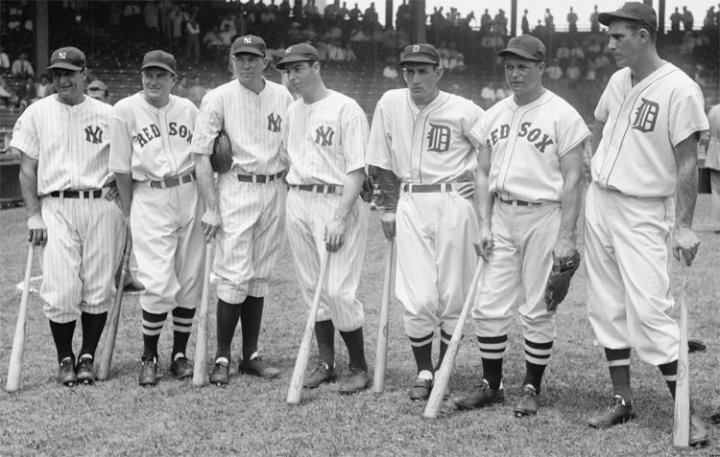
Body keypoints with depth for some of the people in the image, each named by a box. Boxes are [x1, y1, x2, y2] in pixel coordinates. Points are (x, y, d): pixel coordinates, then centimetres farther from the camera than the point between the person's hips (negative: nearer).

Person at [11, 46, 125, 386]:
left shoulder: (107, 114, 9)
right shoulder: (37, 113, 8)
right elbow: (27, 169, 5)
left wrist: (118, 174, -3)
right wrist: (34, 215, -2)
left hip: (102, 207, 1)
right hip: (56, 207, -1)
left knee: (98, 288, 0)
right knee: (61, 290, -8)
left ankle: (87, 358, 15)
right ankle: (64, 358, 10)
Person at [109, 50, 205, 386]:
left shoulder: (188, 109, 8)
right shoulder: (124, 111, -1)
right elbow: (121, 169, 0)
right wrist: (128, 213, 0)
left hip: (189, 196, 3)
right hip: (149, 200, -3)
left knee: (190, 282, 5)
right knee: (159, 285, -11)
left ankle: (180, 354, 19)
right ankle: (149, 356, 7)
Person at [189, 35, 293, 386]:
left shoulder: (283, 97, 8)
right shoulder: (219, 98, -4)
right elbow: (201, 156, -7)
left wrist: (290, 189, 4)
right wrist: (212, 209, -13)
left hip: (275, 190, 4)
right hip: (236, 190, -4)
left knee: (259, 276, 9)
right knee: (235, 275, -9)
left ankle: (251, 355, 16)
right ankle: (222, 357, 2)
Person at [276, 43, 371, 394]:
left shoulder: (346, 109, -9)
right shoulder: (292, 111, 13)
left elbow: (357, 170, -14)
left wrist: (339, 218, -20)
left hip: (336, 202, -7)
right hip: (297, 201, 7)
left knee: (338, 290, -10)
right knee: (312, 287, 11)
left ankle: (359, 367, 5)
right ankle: (326, 364, 21)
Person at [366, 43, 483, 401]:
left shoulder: (463, 111, -6)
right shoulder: (390, 104, 2)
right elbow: (383, 161, 9)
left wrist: (479, 176, -3)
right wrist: (390, 208, 7)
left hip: (453, 203, -2)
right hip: (409, 205, 2)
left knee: (452, 295, 2)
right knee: (417, 298, -4)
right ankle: (423, 371, 13)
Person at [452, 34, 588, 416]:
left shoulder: (562, 115, -6)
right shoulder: (494, 115, 11)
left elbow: (573, 178, -8)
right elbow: (484, 173, 14)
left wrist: (566, 235, -13)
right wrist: (484, 224, 3)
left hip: (544, 216, -5)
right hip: (501, 215, 5)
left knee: (537, 309, 1)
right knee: (489, 306, 4)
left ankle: (532, 388, 13)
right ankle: (491, 385, 16)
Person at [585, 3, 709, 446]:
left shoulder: (679, 89, -15)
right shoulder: (619, 80, 7)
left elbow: (688, 162, -17)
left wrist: (683, 225, -21)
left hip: (644, 214, -7)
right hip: (600, 202, 7)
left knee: (650, 311, -12)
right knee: (607, 308, 10)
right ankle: (623, 400, 20)